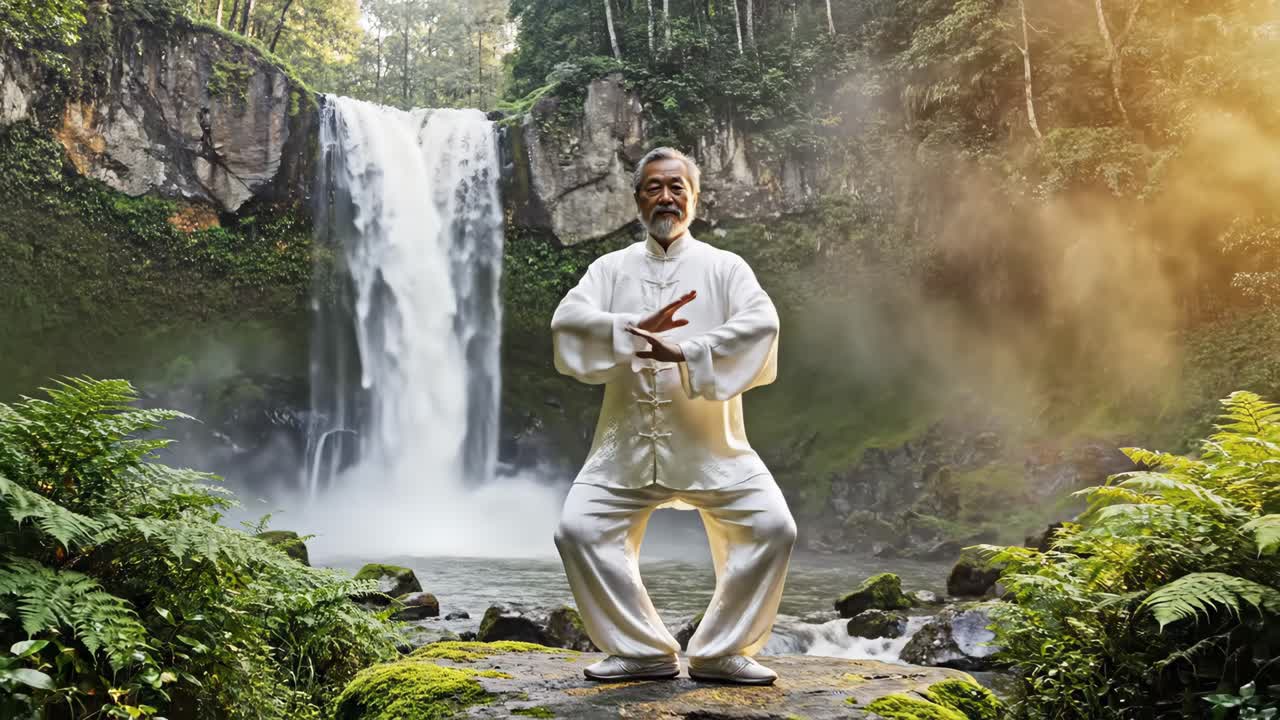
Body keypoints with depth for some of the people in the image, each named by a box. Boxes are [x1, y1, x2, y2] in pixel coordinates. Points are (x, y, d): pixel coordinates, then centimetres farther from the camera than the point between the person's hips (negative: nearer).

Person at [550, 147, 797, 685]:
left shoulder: (723, 266, 7)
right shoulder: (611, 268, 11)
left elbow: (761, 324, -13)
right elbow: (568, 323, -7)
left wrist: (687, 351, -23)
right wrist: (638, 331, -21)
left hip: (708, 442, -1)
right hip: (626, 442, 1)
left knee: (772, 528, -14)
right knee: (579, 530, -13)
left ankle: (721, 652, 5)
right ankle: (643, 651, 4)